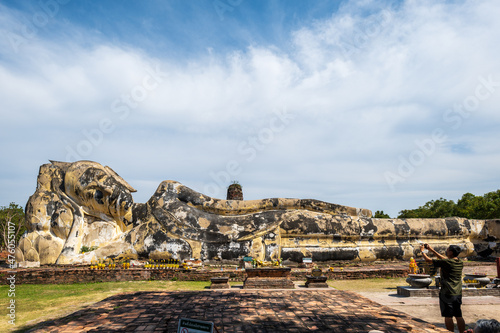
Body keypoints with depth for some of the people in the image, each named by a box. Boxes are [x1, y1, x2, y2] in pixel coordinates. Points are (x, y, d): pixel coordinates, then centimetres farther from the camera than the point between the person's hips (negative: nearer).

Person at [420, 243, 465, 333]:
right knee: (459, 316, 13)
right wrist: (432, 250, 25)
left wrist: (422, 251, 10)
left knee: (448, 317, 1)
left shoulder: (446, 262, -15)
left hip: (447, 293, -7)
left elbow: (428, 260, -8)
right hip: (458, 294, 7)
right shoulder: (460, 263, 6)